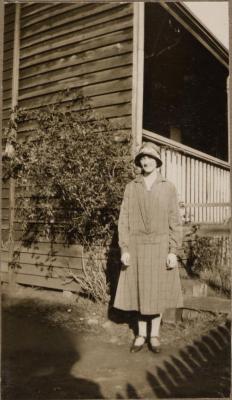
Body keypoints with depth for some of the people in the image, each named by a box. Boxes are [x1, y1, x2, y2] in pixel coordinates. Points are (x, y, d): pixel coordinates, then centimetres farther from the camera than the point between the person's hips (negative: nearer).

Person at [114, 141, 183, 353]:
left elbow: (175, 221, -1)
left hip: (160, 247, 0)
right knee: (139, 290, 8)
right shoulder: (131, 187, 2)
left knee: (158, 291, 7)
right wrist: (124, 249, -6)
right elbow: (124, 219, 0)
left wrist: (173, 251, -7)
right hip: (136, 246, 1)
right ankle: (141, 334, 22)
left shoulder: (168, 187, 1)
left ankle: (155, 334, 22)